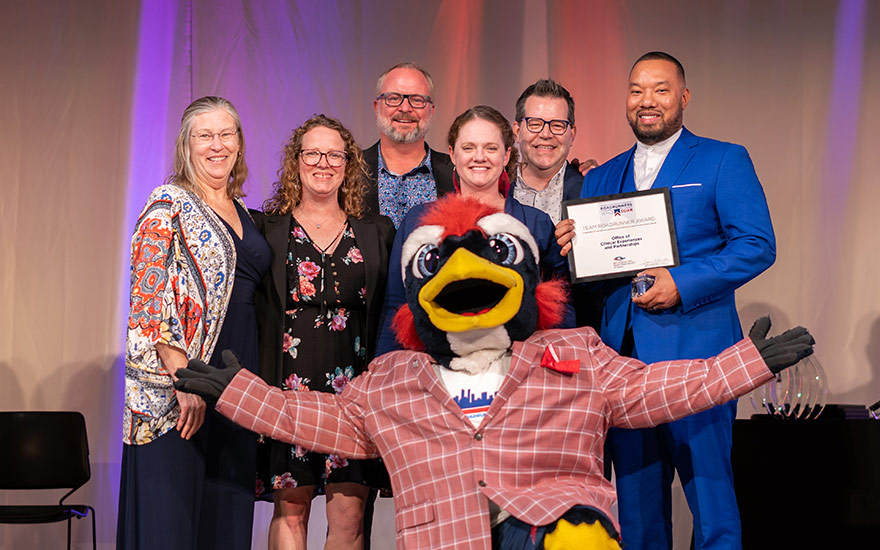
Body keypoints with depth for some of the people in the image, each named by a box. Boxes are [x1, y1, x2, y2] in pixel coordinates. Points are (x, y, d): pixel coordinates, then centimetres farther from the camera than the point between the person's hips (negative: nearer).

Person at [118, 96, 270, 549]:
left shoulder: (241, 213, 17)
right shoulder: (168, 205, -4)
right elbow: (150, 299, -12)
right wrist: (183, 378, -20)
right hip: (177, 390, -6)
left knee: (227, 511, 8)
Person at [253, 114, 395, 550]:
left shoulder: (376, 233, 10)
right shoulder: (267, 229, 6)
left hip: (355, 387, 1)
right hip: (290, 386, -1)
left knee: (349, 513, -1)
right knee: (290, 510, 4)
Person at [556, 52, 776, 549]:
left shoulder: (724, 161, 3)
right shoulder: (602, 178, 17)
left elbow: (758, 246, -7)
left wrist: (682, 284, -17)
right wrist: (570, 250, -6)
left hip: (696, 351, -5)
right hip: (623, 354, 5)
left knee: (709, 487, -1)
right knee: (636, 497, 11)